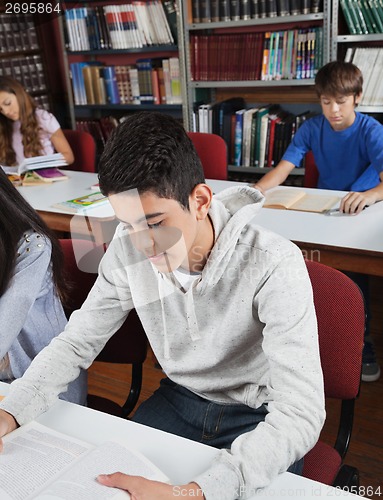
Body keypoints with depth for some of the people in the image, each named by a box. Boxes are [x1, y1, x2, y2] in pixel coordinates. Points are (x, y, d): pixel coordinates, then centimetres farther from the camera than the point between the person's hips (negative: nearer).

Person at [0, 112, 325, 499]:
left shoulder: (273, 265, -31)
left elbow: (301, 413, -34)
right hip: (178, 399, 4)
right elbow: (77, 340, -3)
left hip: (258, 420, -3)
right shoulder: (127, 251, -15)